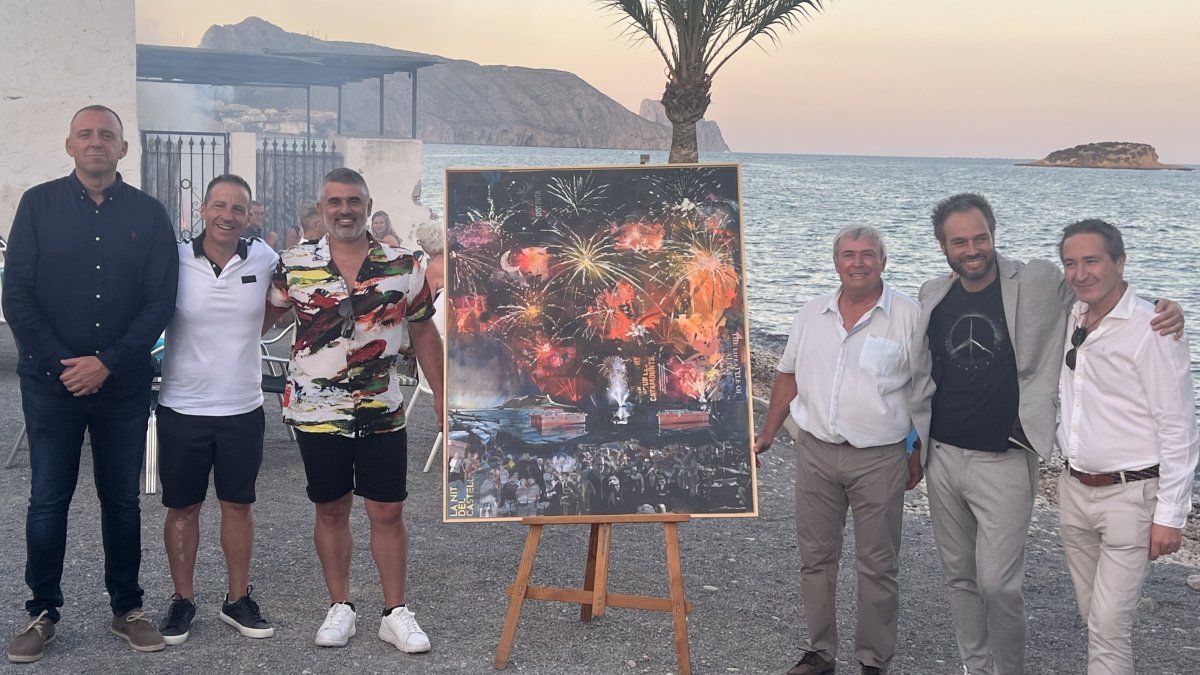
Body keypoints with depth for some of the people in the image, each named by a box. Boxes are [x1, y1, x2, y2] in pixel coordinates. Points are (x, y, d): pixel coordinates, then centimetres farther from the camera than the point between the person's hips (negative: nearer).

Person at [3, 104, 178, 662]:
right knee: (47, 499, 5)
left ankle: (127, 608, 21)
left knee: (122, 498, 9)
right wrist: (61, 364, -11)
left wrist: (107, 363, -12)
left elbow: (160, 302, -3)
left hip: (124, 385, 1)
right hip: (50, 381, -1)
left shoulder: (148, 214, 2)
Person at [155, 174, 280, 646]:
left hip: (243, 409, 1)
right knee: (182, 508, 10)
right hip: (182, 408, -1)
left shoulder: (264, 260, -3)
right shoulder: (174, 261, -9)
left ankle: (237, 600, 25)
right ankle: (182, 600, 25)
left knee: (238, 505, 12)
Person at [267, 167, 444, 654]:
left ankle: (396, 613, 15)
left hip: (382, 413, 0)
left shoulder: (402, 267, -1)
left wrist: (442, 398, 5)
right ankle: (340, 608, 24)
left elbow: (423, 335, 7)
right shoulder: (294, 266, -3)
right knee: (331, 510, 11)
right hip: (317, 412, 0)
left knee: (388, 512, 4)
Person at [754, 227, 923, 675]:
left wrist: (920, 453, -4)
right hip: (816, 452, 4)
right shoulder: (812, 314, 7)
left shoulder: (908, 315, -6)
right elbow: (789, 377, 14)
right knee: (816, 557, 11)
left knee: (878, 566, 5)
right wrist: (767, 435, 11)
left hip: (879, 458, -4)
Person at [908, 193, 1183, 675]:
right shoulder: (932, 297, 5)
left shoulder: (1038, 284, -9)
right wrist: (915, 443, 15)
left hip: (1004, 463, -4)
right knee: (959, 576, 15)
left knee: (998, 584, -5)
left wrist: (1163, 312, -20)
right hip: (942, 457, 5)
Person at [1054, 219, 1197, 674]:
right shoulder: (1070, 321, 4)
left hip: (1129, 495, -7)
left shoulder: (1152, 329, -15)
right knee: (1095, 616, 15)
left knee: (1110, 625, -7)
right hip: (1074, 489, 7)